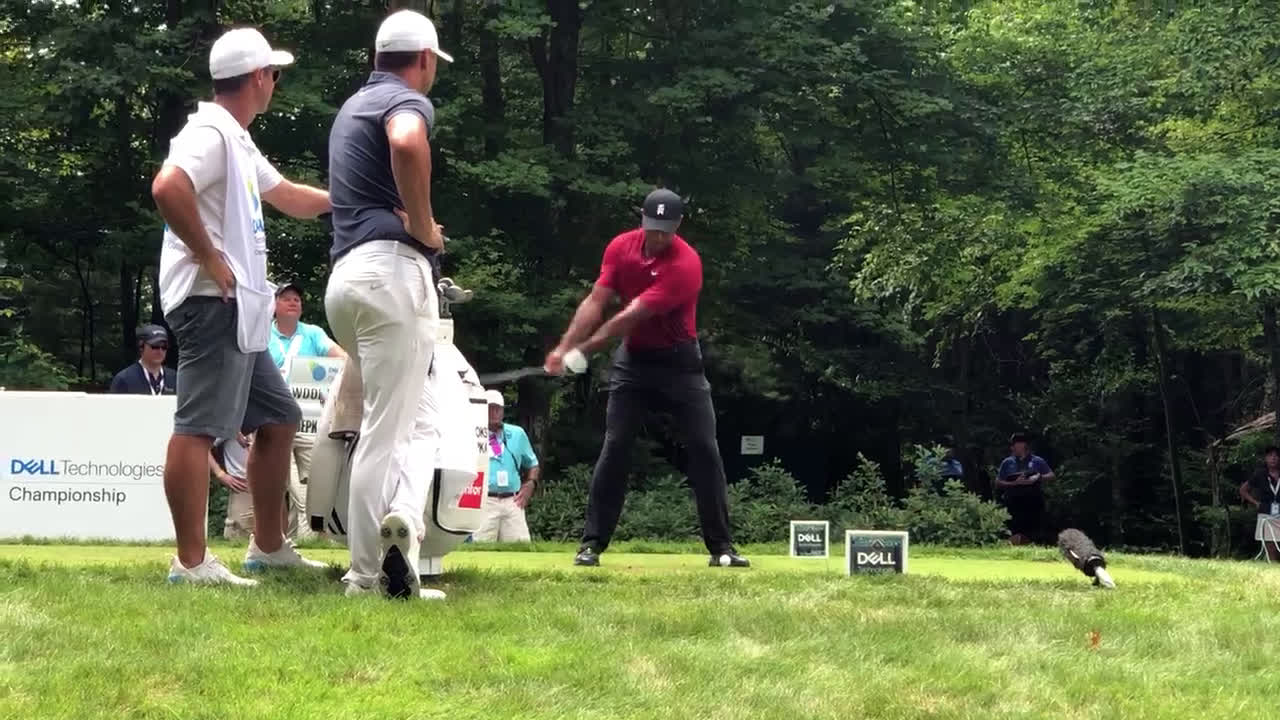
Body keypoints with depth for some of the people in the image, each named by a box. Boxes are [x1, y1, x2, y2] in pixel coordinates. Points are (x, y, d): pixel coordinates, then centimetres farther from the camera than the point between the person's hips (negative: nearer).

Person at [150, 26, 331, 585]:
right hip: (212, 303, -11)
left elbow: (290, 197, 35)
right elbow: (167, 187, -29)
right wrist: (208, 257, -22)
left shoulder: (237, 141, 22)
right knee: (199, 426, -12)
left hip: (242, 310, 11)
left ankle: (268, 547, 24)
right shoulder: (210, 133, -11)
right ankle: (191, 561, -14)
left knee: (279, 418, 16)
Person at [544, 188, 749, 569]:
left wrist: (582, 351, -30)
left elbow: (631, 316, -28)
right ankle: (592, 543, -2)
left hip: (679, 361, -3)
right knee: (614, 448, -5)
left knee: (704, 449, -5)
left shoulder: (686, 264, -25)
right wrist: (564, 347, -24)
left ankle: (721, 547, 1)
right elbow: (596, 302, -10)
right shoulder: (621, 247, -7)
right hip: (633, 357, 3)